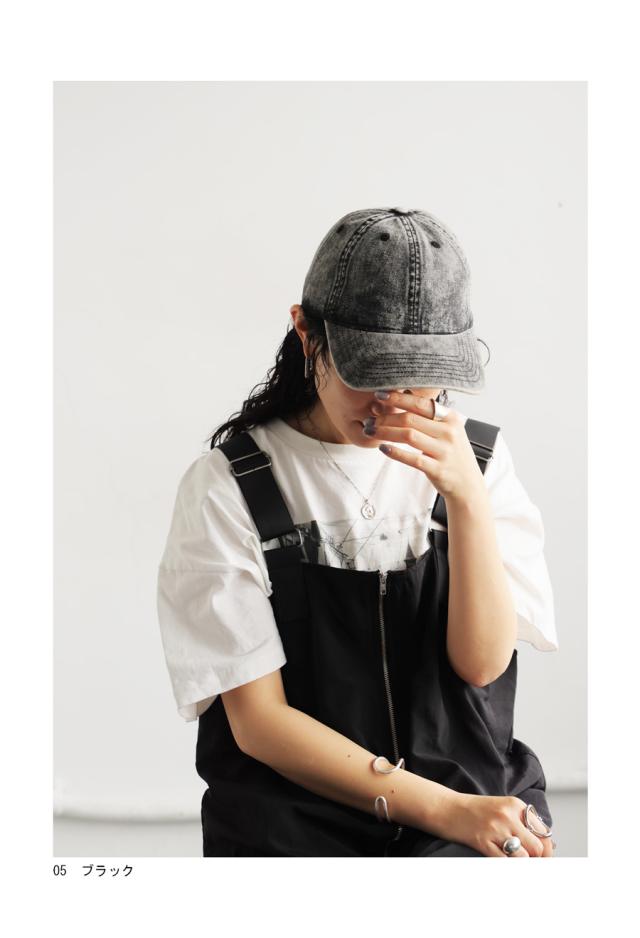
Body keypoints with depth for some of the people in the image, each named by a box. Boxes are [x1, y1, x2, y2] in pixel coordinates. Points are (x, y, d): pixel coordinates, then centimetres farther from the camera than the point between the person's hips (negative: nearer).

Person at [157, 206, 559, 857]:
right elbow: (257, 719, -7)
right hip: (295, 817, -2)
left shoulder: (479, 457, 7)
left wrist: (468, 497, -18)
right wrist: (446, 810, -16)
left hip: (479, 793, 2)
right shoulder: (227, 486, -4)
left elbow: (483, 663, -3)